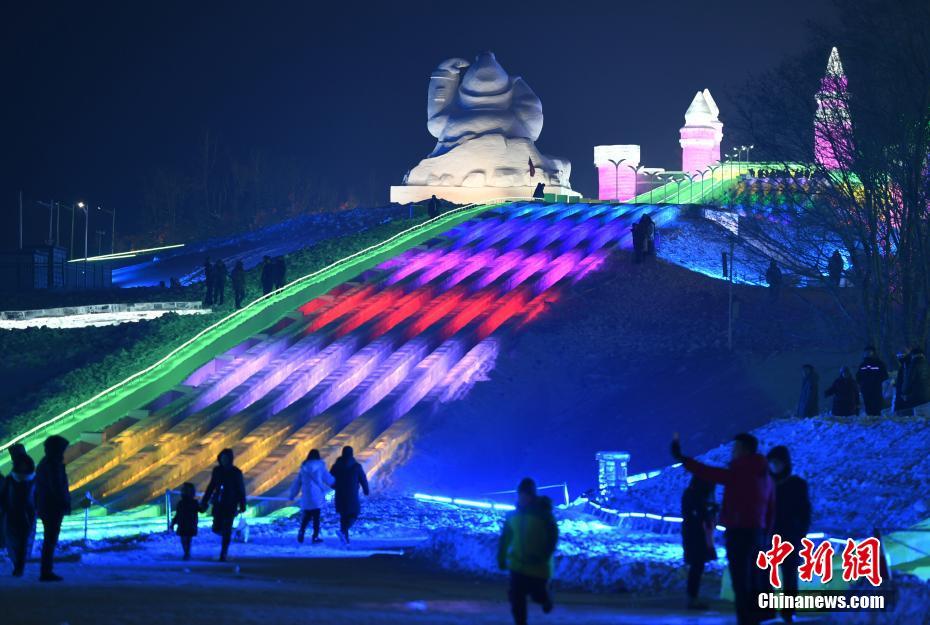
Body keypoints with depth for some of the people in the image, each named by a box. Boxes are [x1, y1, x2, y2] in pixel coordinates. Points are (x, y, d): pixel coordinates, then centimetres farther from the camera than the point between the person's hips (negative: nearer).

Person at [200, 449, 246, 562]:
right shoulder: (217, 470, 4)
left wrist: (242, 505, -7)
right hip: (218, 503, 3)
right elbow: (211, 486, 12)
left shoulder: (236, 472, -6)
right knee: (216, 529, 1)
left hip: (231, 505, -3)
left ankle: (223, 554, -2)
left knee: (226, 530, -6)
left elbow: (241, 489, -3)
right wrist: (205, 501, 11)